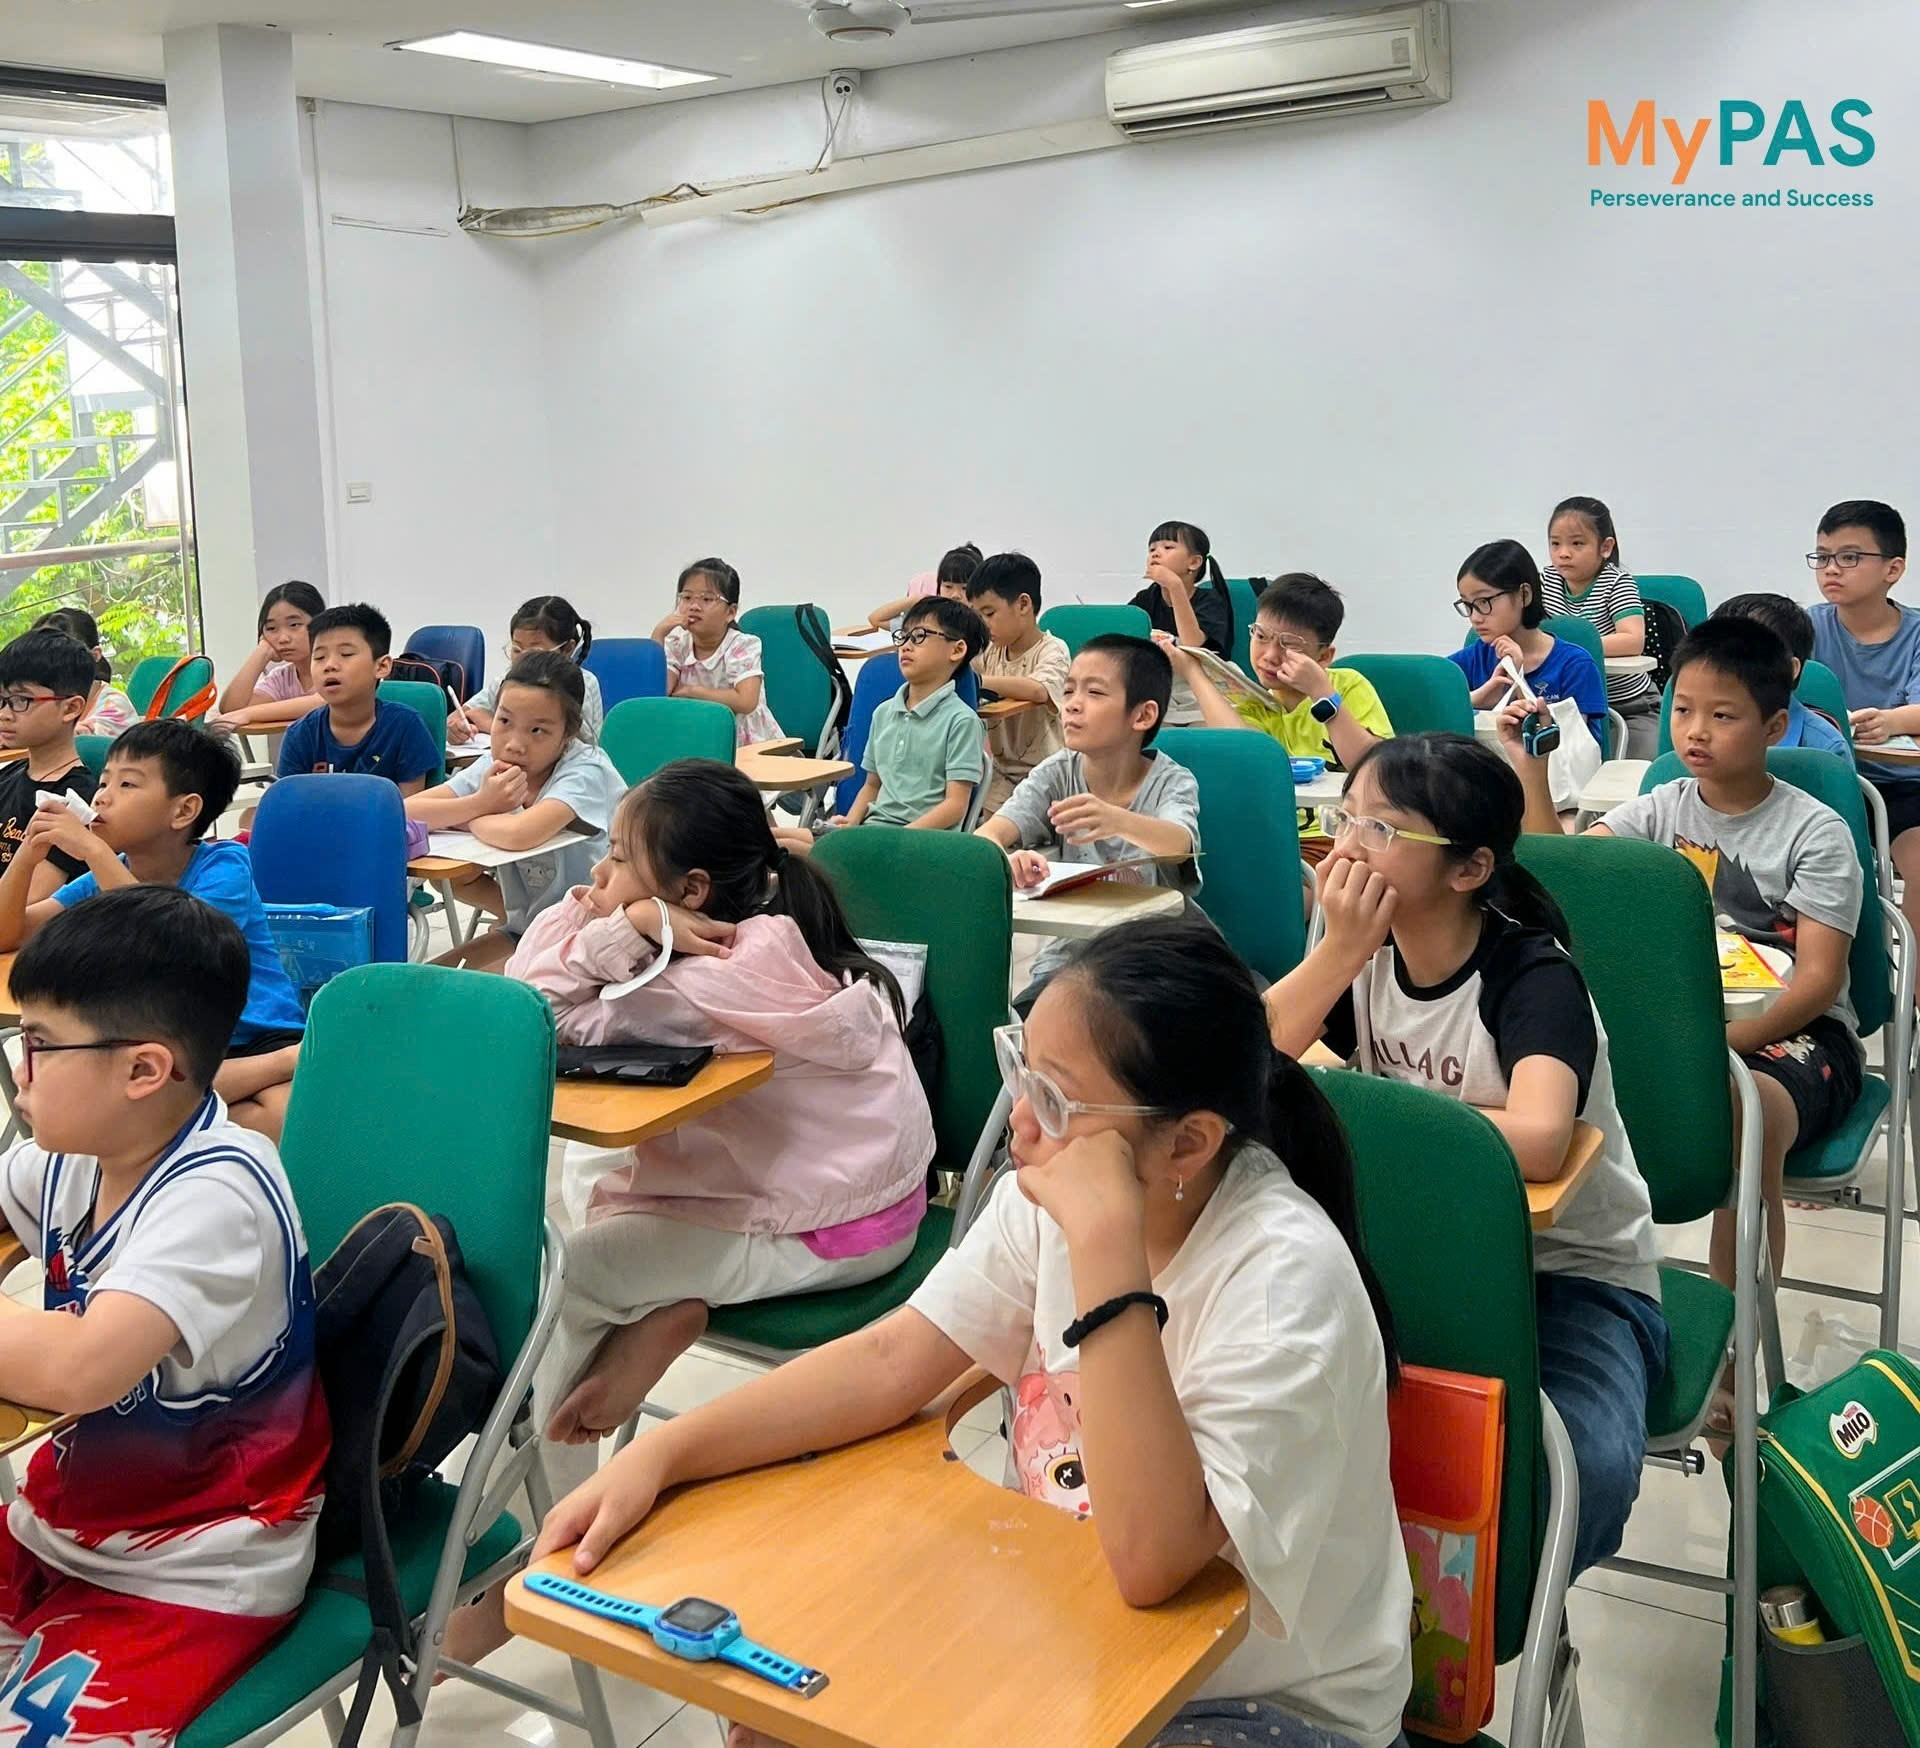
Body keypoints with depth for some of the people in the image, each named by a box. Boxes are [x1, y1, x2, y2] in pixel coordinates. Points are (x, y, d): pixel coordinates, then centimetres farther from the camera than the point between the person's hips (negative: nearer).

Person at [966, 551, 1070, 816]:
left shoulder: (1053, 650, -12)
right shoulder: (993, 651, 9)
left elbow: (1038, 689, -34)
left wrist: (979, 680, -31)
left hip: (1041, 772, -6)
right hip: (1000, 769, 6)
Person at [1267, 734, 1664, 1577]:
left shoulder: (1533, 976, -21)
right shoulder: (1368, 952, -2)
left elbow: (1535, 1142, -41)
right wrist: (1341, 949, -22)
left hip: (1577, 1275, -5)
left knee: (1583, 1467, -31)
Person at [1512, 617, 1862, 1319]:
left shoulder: (1816, 832, -4)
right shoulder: (1664, 809, 8)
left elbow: (1818, 978, -11)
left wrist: (1726, 1042, -25)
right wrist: (1530, 768, -15)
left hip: (1793, 1029, -4)